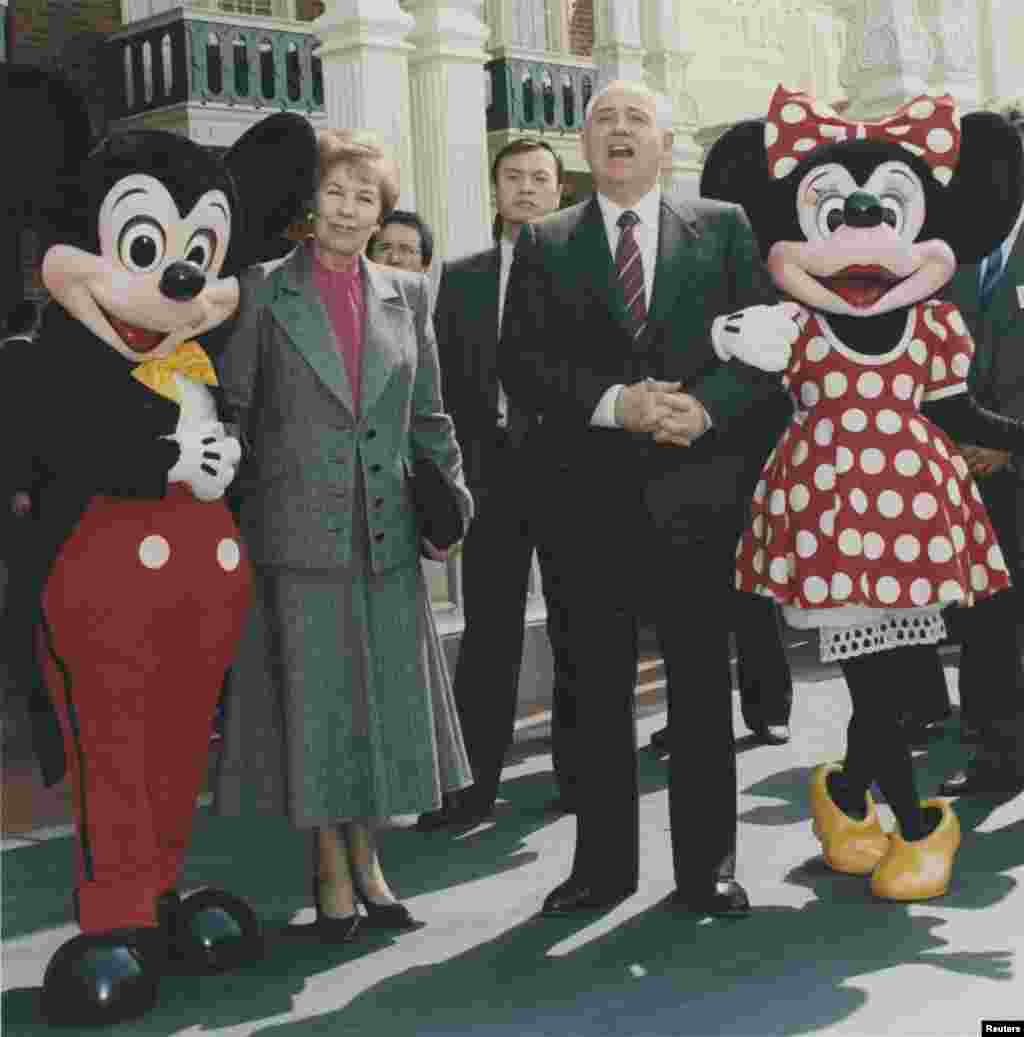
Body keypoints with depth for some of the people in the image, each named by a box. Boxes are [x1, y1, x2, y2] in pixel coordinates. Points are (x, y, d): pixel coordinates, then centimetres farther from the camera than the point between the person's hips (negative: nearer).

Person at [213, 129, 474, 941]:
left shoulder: (407, 294, 10)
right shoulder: (264, 293, -1)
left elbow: (429, 416, 13)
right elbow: (230, 413, -2)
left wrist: (451, 501, 5)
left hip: (388, 536, 4)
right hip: (298, 532, -3)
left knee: (385, 697, 9)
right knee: (313, 699, 3)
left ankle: (368, 862, 25)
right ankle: (331, 872, 18)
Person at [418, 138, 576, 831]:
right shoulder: (462, 279, 11)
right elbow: (446, 378, 8)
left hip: (569, 466, -2)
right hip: (492, 469, 2)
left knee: (577, 629, 7)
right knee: (488, 633, 5)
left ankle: (578, 773, 18)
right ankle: (475, 784, 10)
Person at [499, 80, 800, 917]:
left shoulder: (724, 229, 8)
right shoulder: (545, 244, 8)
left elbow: (768, 337, 2)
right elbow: (521, 364, -1)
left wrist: (707, 403, -15)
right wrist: (614, 404, -15)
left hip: (697, 489, 0)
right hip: (594, 496, 0)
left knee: (703, 682, 7)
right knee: (598, 689, 7)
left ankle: (708, 864, 19)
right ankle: (604, 863, 19)